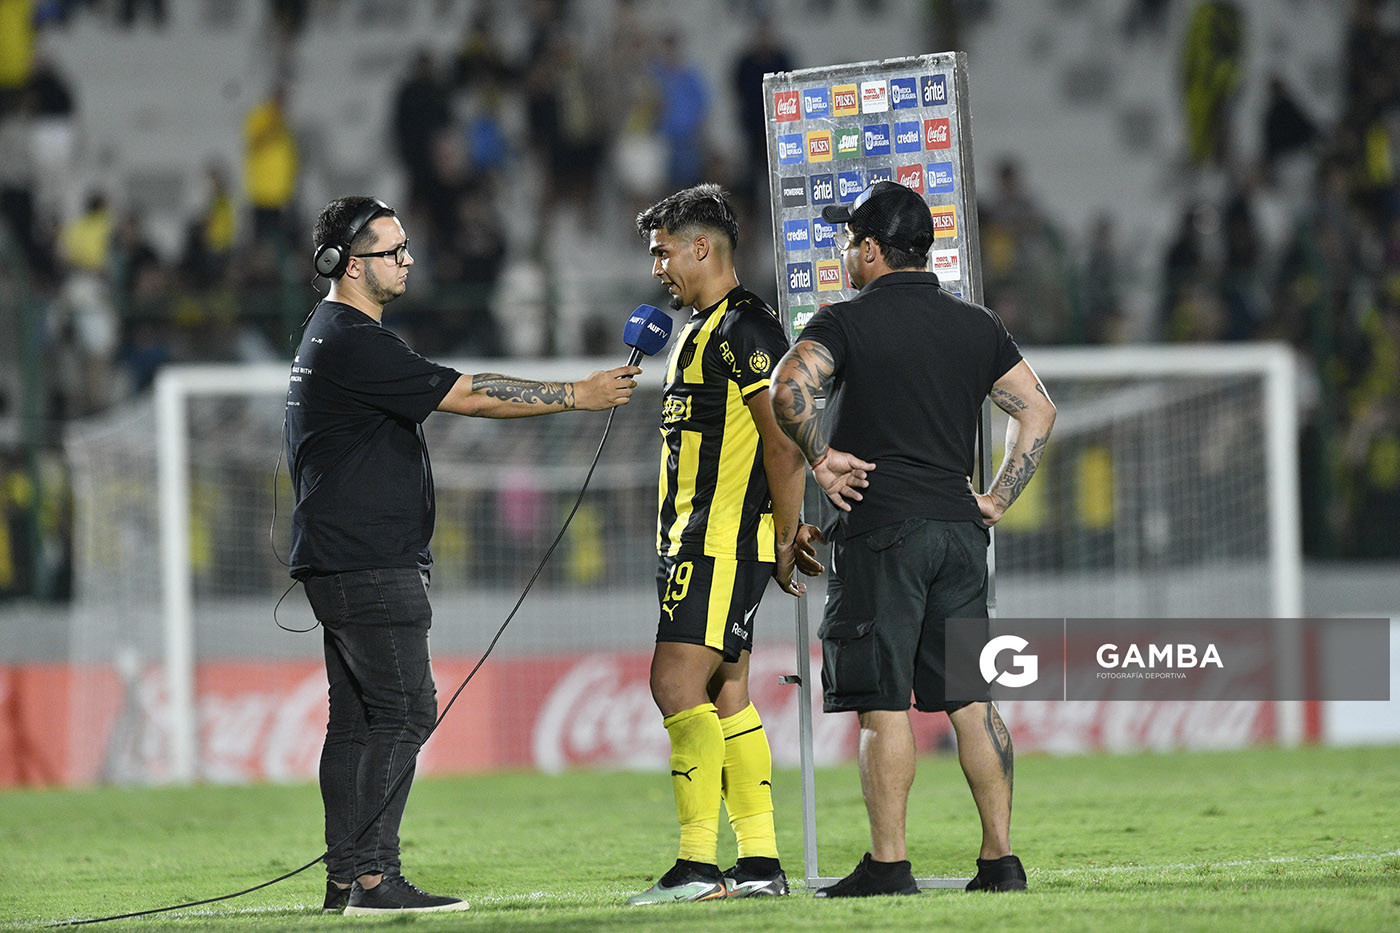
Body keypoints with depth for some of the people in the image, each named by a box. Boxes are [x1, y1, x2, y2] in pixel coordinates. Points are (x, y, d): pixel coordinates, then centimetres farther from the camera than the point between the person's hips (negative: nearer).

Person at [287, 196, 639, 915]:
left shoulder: (331, 334, 19)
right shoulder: (353, 343, -16)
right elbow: (468, 396, -17)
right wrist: (578, 395, -11)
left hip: (342, 561, 11)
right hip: (366, 565, -11)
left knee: (357, 717, 9)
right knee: (404, 711, -13)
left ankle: (345, 879, 8)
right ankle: (373, 877, -17)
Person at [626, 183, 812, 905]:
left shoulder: (744, 328, -13)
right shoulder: (701, 331, 21)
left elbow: (784, 446, -17)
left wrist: (784, 544, -14)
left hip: (724, 543, -11)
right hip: (694, 541, 11)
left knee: (678, 684, -16)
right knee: (725, 696, 8)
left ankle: (698, 864, -19)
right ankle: (760, 864, 9)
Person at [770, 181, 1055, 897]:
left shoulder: (848, 323, -4)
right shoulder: (976, 326, 13)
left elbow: (789, 386, -21)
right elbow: (1037, 409, 14)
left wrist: (820, 460, -9)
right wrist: (998, 498, 14)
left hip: (881, 527, -5)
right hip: (960, 528, 5)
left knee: (883, 704, -4)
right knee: (971, 699, 7)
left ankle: (888, 864, -6)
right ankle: (1001, 858, 5)